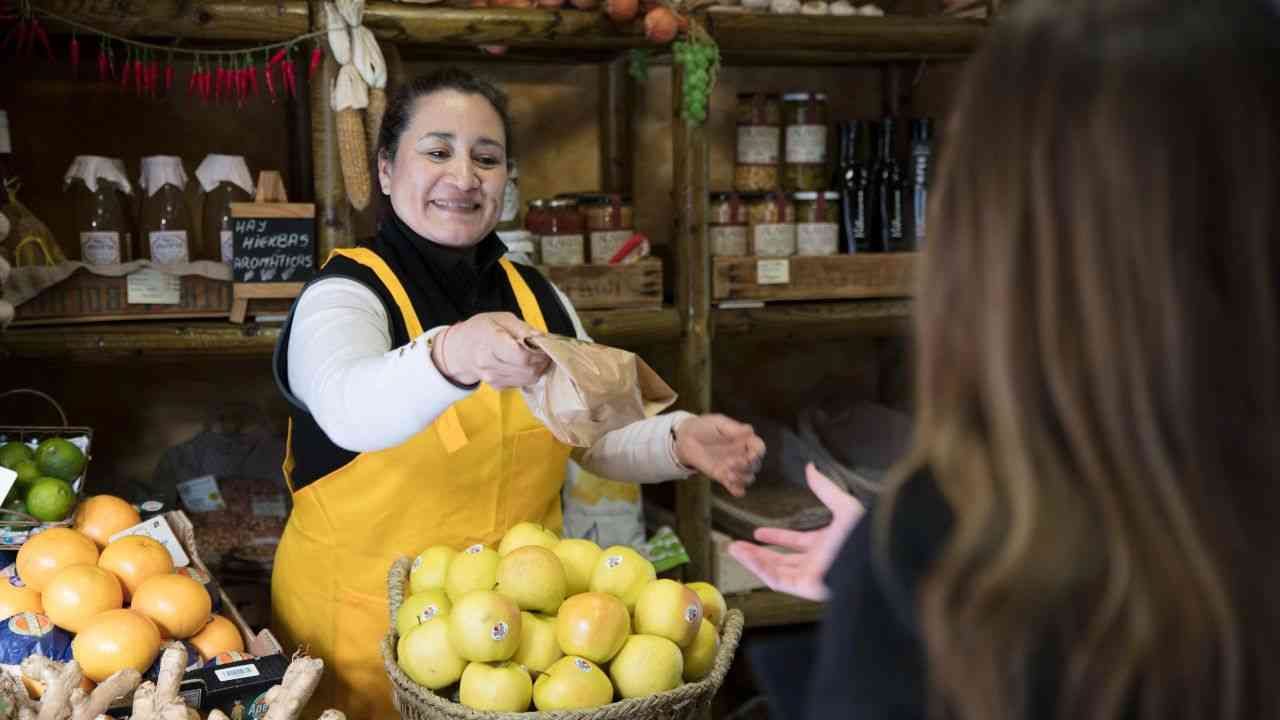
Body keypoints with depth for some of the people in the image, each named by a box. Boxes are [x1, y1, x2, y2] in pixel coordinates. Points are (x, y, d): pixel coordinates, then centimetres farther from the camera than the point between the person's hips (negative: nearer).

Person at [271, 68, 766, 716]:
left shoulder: (537, 299, 4)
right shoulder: (345, 294, -15)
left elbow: (601, 433, 7)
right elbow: (349, 407, -36)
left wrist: (679, 442, -14)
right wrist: (451, 358, -56)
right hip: (368, 630, -5)